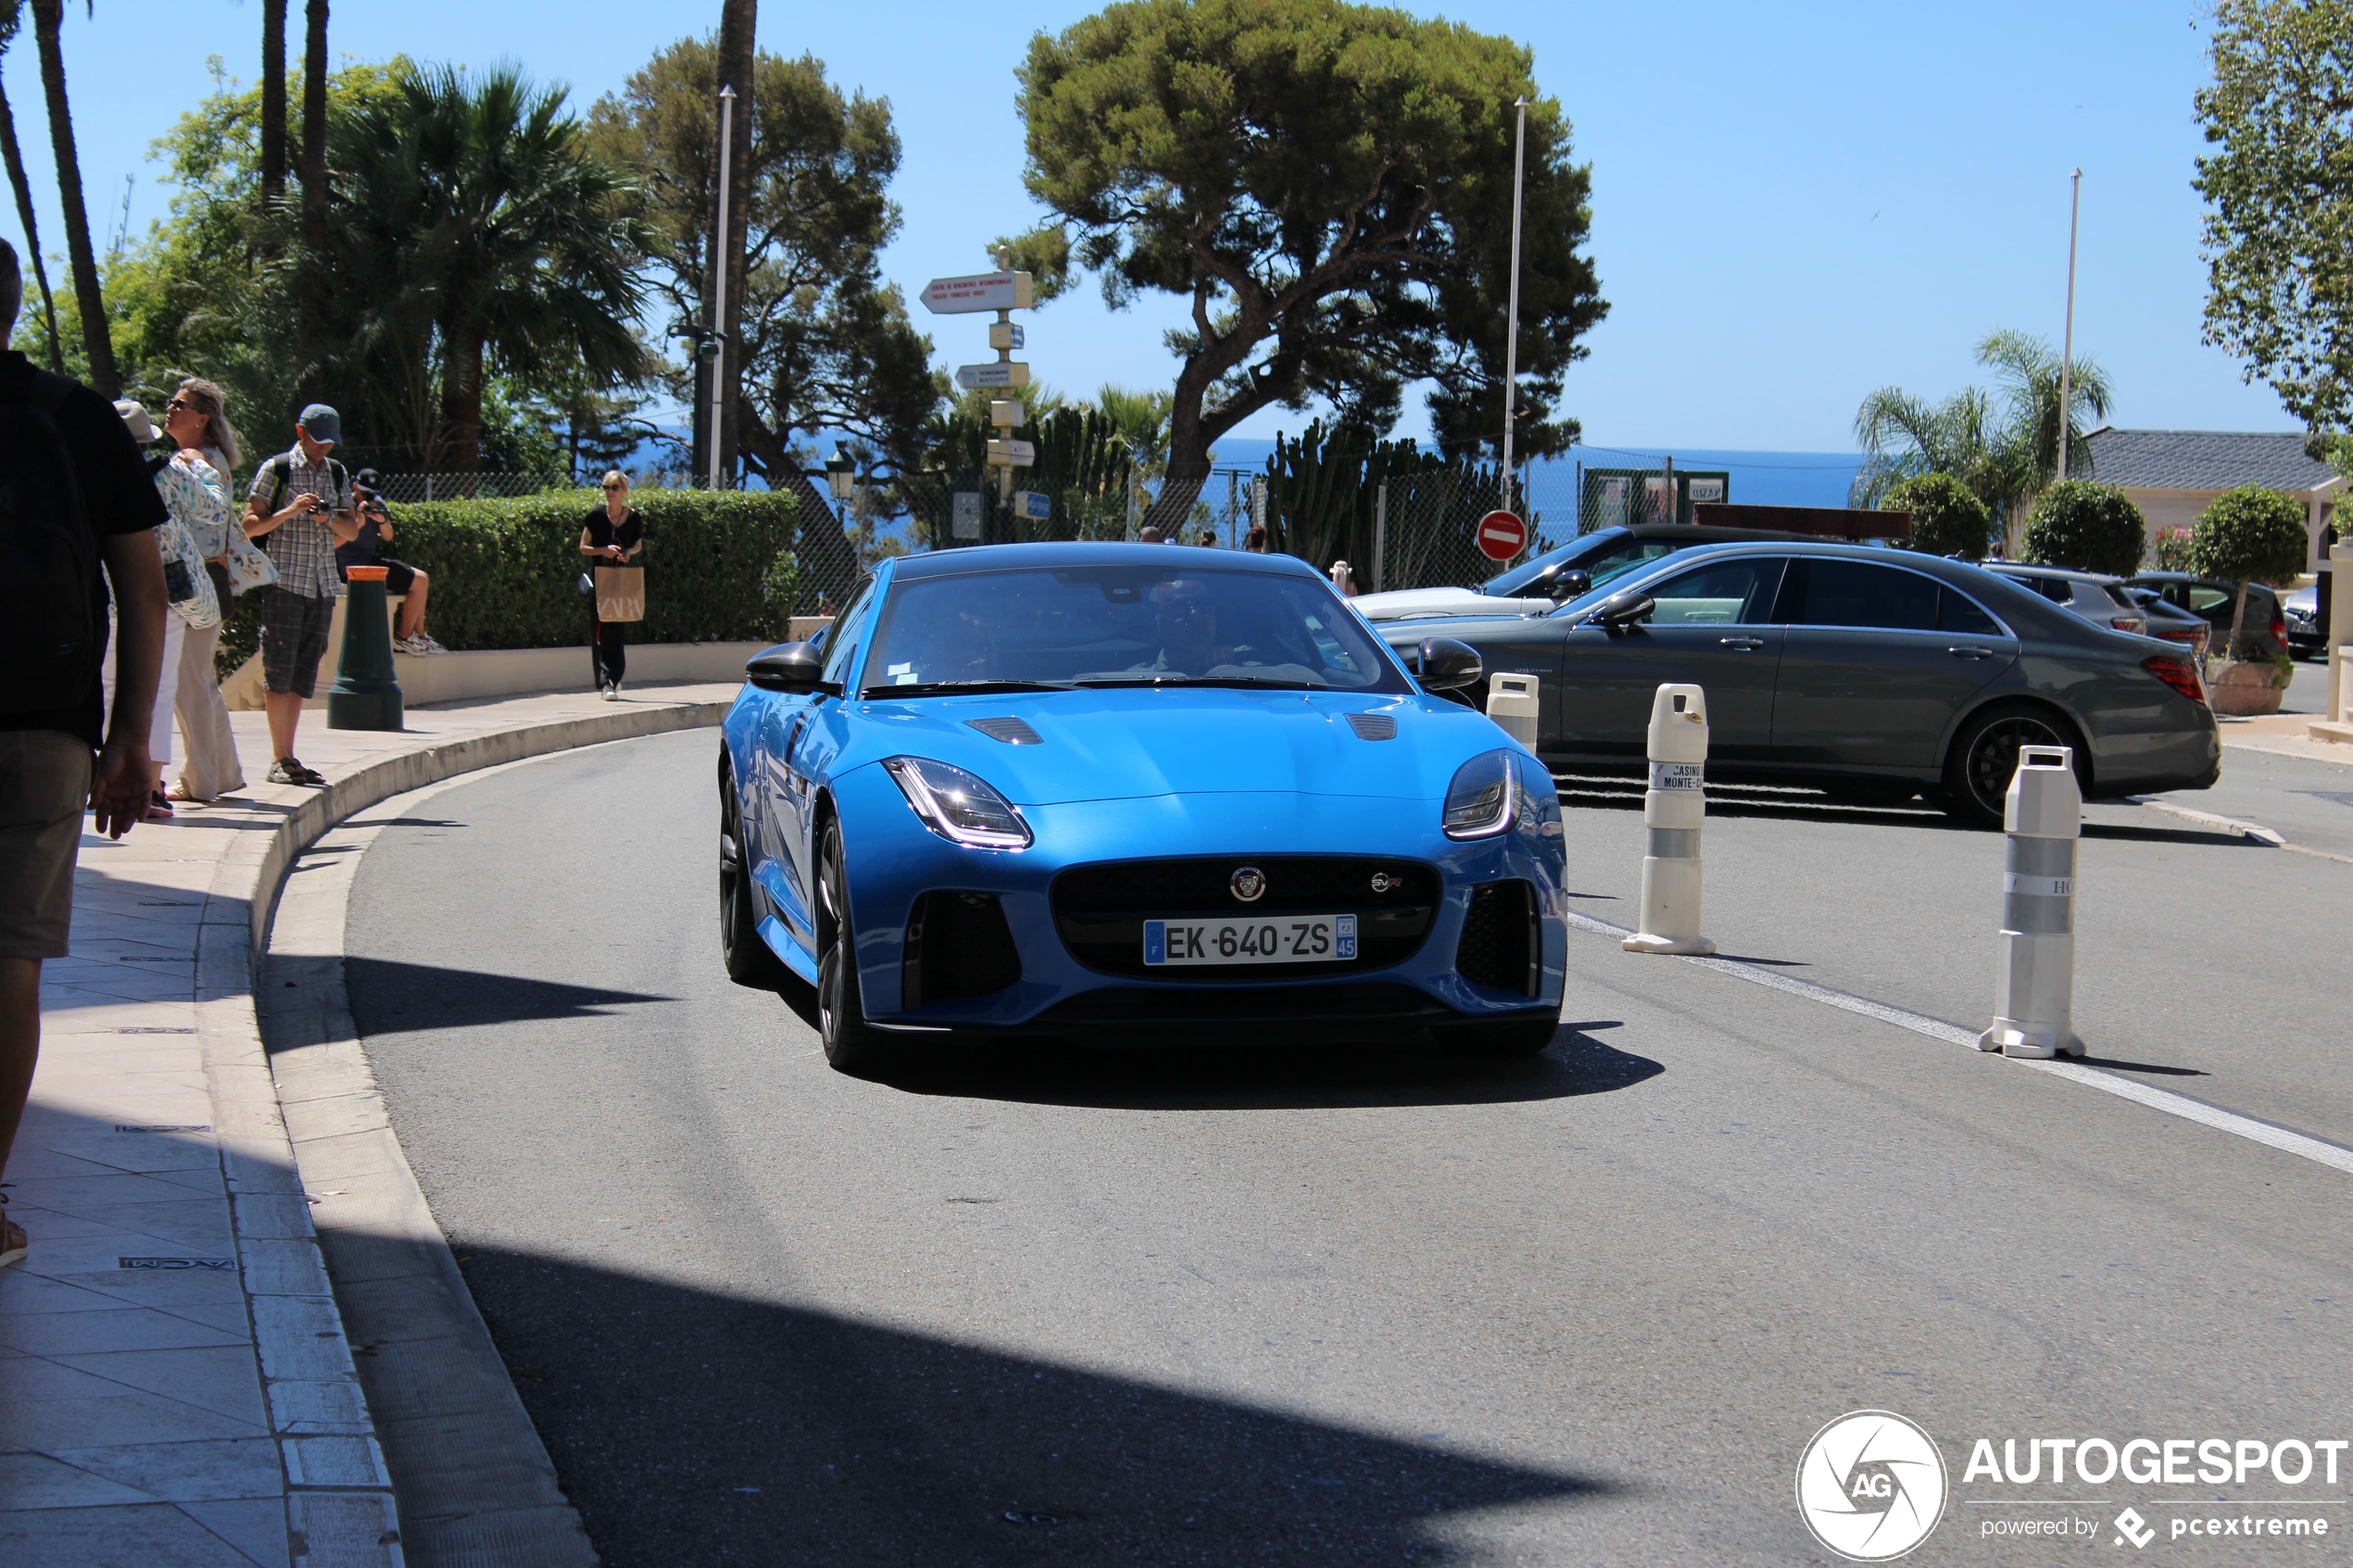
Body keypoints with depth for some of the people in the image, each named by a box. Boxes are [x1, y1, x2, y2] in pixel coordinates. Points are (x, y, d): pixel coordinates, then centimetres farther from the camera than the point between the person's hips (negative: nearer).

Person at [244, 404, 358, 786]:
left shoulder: (337, 473, 15)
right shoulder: (276, 469, 0)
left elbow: (351, 531, 16)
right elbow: (250, 526, -2)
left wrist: (330, 518, -5)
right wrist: (289, 512, -17)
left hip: (324, 584, 5)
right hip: (285, 581, -5)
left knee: (304, 672, 5)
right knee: (280, 670, -6)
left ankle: (288, 758, 8)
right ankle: (279, 760, -4)